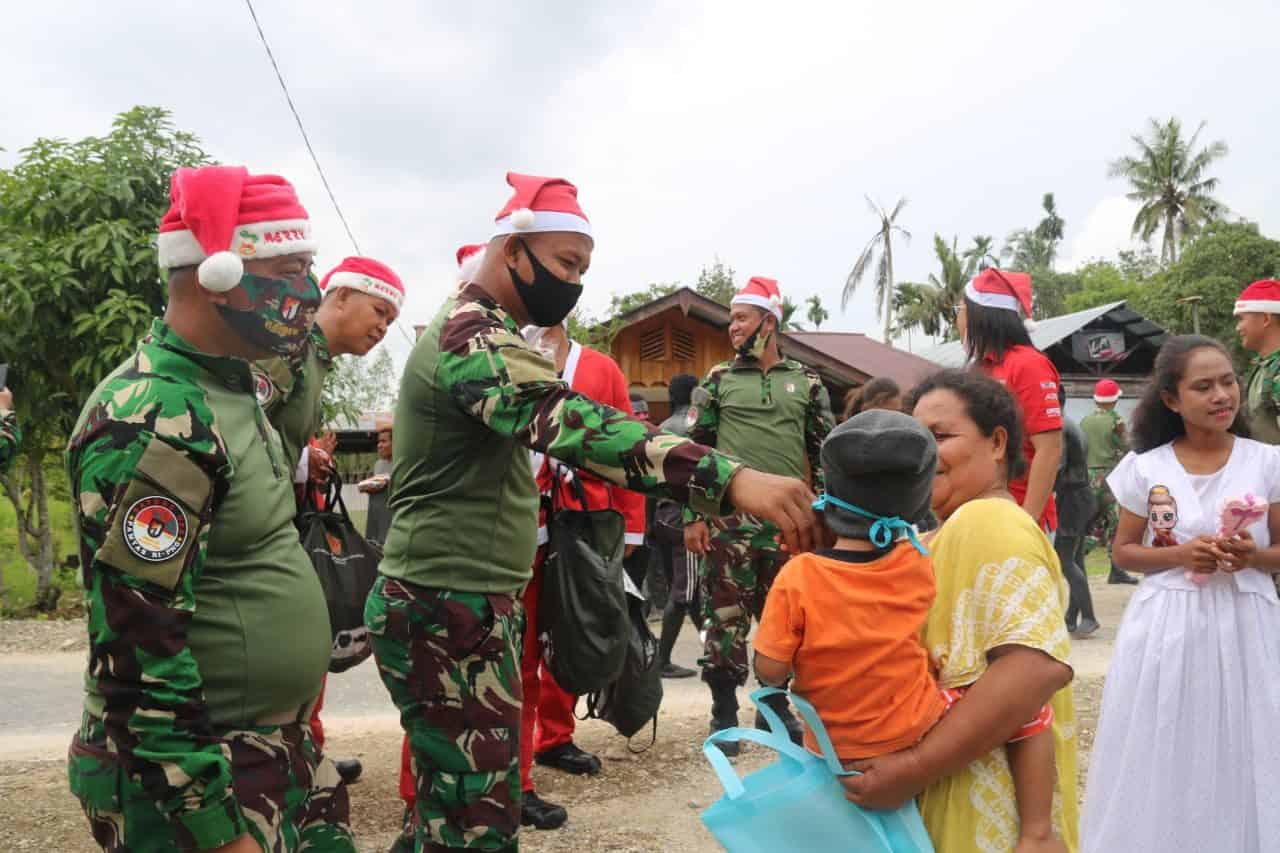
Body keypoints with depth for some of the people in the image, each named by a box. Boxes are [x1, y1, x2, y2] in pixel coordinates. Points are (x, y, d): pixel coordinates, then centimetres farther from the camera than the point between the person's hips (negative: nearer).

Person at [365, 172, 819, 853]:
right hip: (448, 614, -11)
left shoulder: (474, 330, 16)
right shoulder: (475, 338, -20)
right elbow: (570, 421, -38)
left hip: (466, 604, 11)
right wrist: (733, 480, -49)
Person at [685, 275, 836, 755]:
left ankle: (775, 707, 24)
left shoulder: (807, 384, 8)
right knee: (725, 618, 0)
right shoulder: (717, 382, 4)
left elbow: (823, 454, 11)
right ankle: (724, 715, 10)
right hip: (728, 519, -1)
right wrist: (692, 517, -5)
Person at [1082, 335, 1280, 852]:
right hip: (1166, 629, 0)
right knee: (1161, 762, 7)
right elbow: (1124, 552, 5)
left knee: (1238, 761, 7)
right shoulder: (1145, 469, -2)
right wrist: (1180, 555, -12)